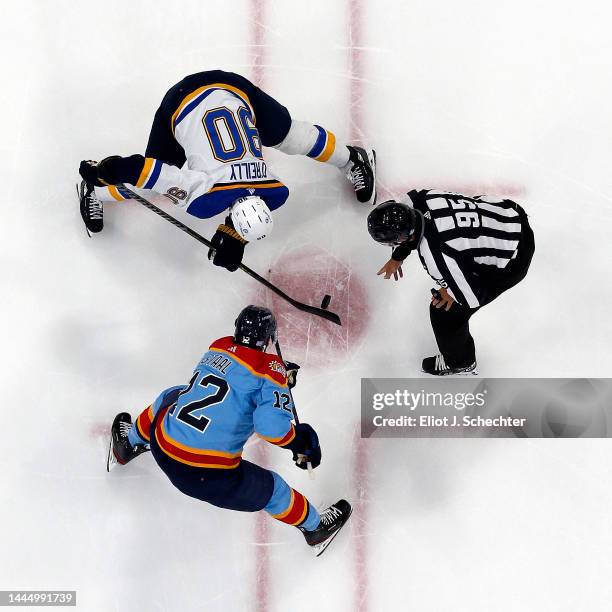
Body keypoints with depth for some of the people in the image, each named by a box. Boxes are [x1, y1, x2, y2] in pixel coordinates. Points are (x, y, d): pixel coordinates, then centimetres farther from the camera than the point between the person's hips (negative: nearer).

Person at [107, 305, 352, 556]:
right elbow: (271, 424, -22)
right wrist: (299, 441, -6)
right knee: (272, 488, 17)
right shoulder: (270, 367, -9)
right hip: (208, 477, -5)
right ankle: (315, 528, 38)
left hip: (162, 448, 6)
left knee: (169, 398, 36)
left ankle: (126, 447, 57)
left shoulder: (217, 347, 8)